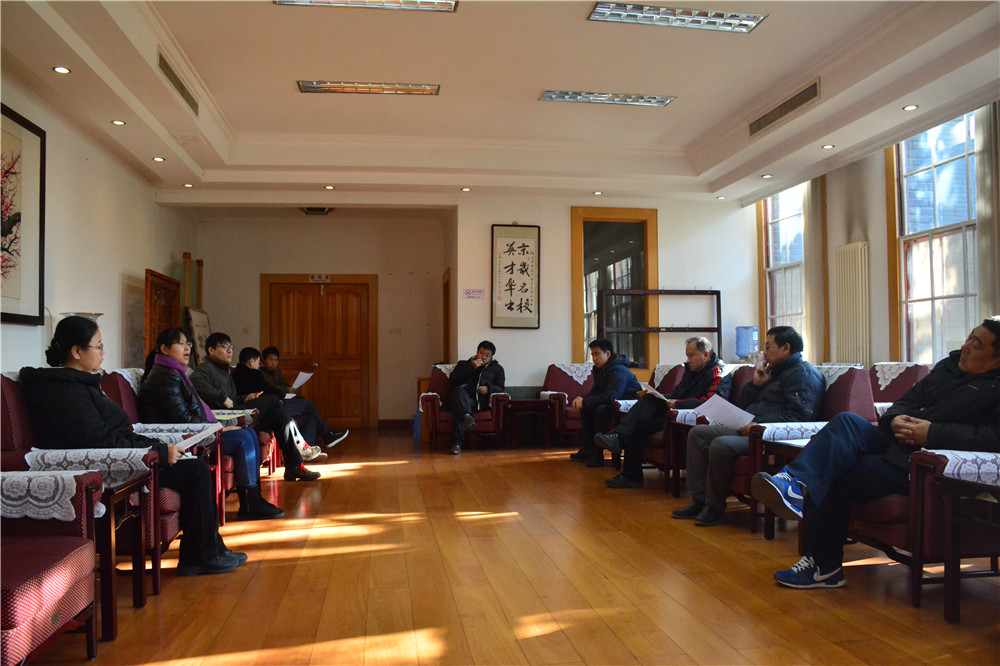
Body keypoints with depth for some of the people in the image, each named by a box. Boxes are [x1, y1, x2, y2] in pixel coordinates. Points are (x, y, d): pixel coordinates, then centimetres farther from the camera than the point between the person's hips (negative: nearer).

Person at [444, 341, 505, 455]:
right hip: (459, 398, 1)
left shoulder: (497, 368, 29)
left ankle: (457, 443, -48)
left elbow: (500, 388, 17)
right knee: (459, 391, -38)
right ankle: (467, 416, -68)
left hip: (478, 401, -1)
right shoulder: (463, 364, 30)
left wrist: (489, 388, -5)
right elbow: (453, 380, 10)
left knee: (459, 410, -35)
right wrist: (471, 367, 2)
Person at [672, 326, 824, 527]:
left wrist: (759, 424, -22)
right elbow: (741, 406, 25)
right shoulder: (775, 371, 25)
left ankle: (715, 507, -14)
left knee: (721, 445, -33)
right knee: (697, 433, 2)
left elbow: (798, 415, -21)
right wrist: (756, 384, 9)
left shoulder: (803, 374, -5)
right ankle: (699, 500, -4)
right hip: (748, 429, 11)